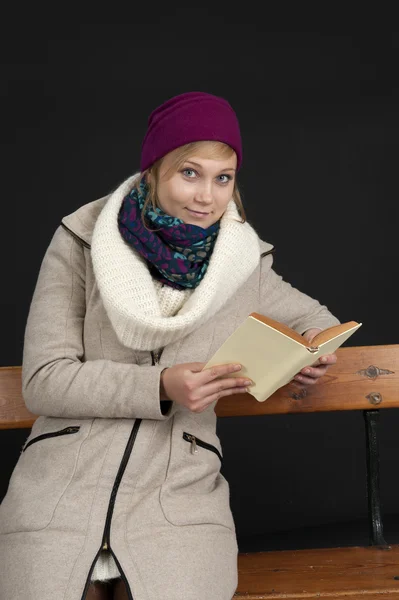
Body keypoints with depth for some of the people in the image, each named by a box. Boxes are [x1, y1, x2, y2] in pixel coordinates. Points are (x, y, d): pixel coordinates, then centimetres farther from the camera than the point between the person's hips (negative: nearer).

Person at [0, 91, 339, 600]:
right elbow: (43, 381, -4)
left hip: (177, 497, 1)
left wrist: (317, 348, 0)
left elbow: (314, 317, 24)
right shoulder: (81, 243, 1)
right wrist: (160, 386, -16)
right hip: (61, 488, -1)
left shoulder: (245, 263, 7)